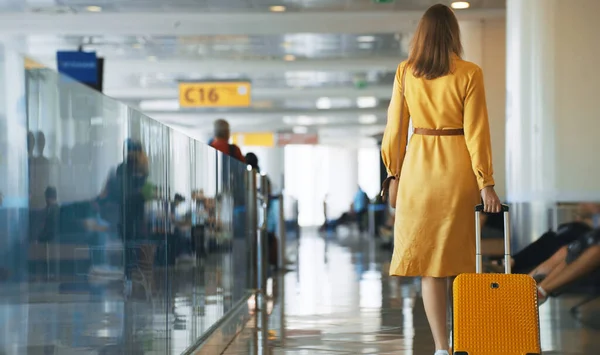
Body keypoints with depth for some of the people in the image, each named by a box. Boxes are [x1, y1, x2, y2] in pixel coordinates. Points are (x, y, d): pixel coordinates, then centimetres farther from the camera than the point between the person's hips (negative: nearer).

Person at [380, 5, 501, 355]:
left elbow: (395, 129, 3)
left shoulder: (405, 73, 0)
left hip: (419, 168, 1)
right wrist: (486, 183, -5)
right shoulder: (469, 74, -6)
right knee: (460, 260, 13)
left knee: (429, 262, 2)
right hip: (458, 169, -1)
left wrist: (394, 172, 15)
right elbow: (476, 132, -8)